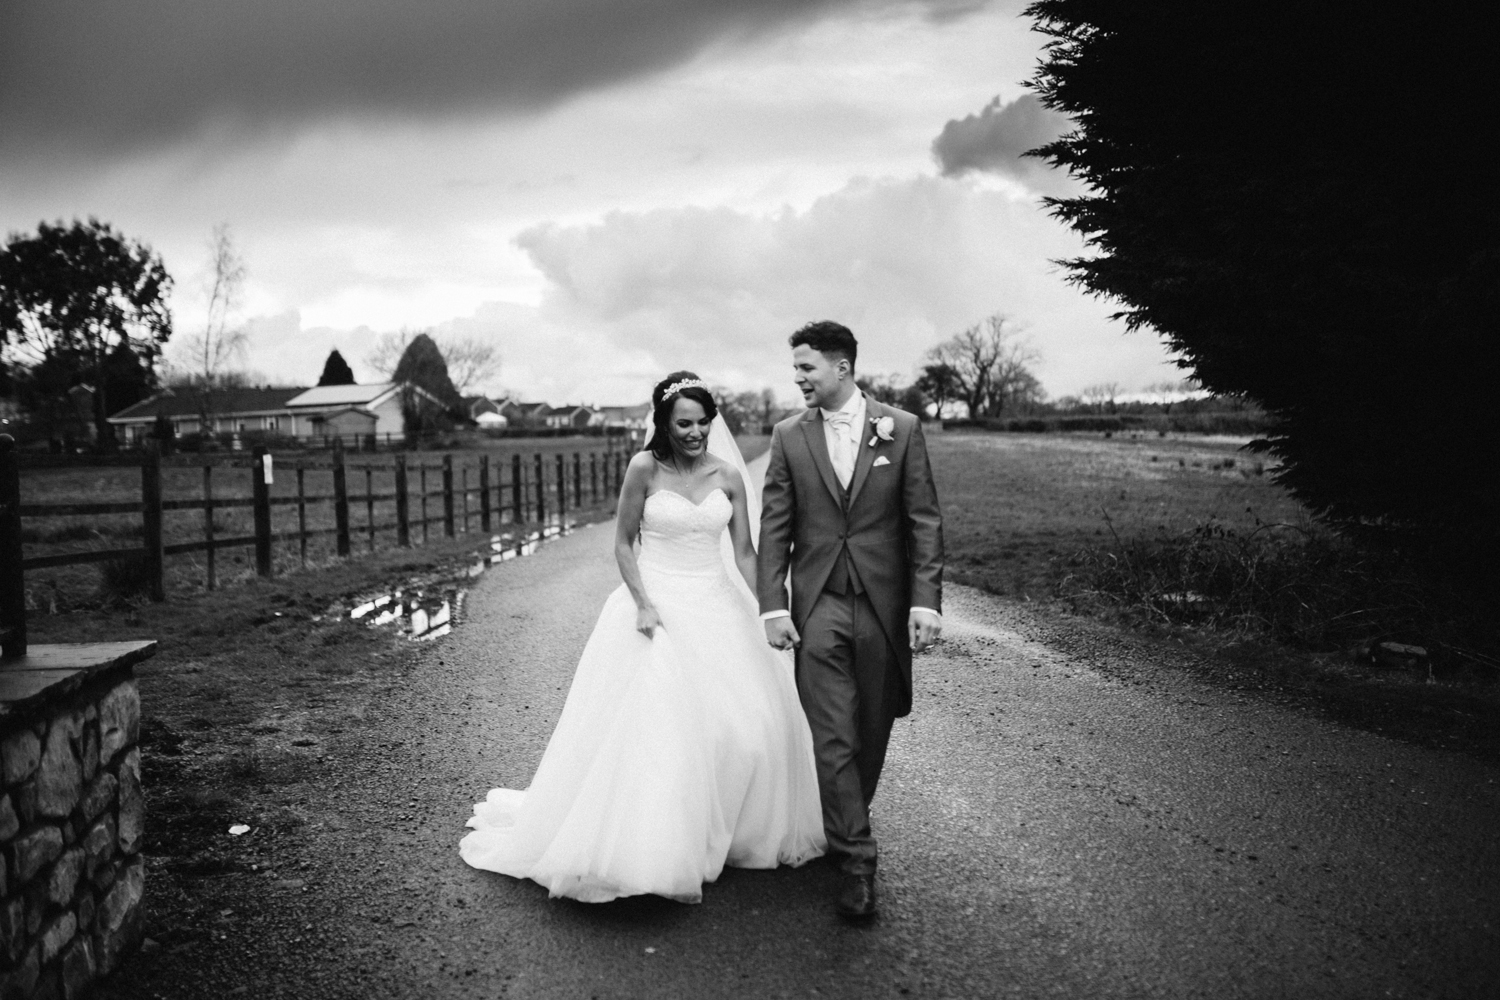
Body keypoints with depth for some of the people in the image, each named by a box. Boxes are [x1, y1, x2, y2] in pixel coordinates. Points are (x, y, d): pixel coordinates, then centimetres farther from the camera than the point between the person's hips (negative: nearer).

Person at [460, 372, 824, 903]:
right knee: (653, 727, -8)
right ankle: (651, 852, 6)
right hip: (655, 605, -4)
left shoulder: (728, 475, 2)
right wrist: (643, 604, -14)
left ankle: (725, 835, 25)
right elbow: (623, 544, -2)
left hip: (714, 609, 4)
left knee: (749, 723, 3)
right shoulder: (645, 468, -6)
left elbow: (745, 552, 4)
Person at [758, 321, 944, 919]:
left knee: (872, 731, 12)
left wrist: (926, 601, -9)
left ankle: (847, 823, 35)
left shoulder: (901, 428, 0)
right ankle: (856, 859, 5)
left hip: (885, 604, 0)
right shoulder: (789, 436, 3)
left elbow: (924, 522, -1)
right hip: (818, 606, 0)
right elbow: (774, 528, 3)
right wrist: (772, 607, -5)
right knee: (832, 737, -4)